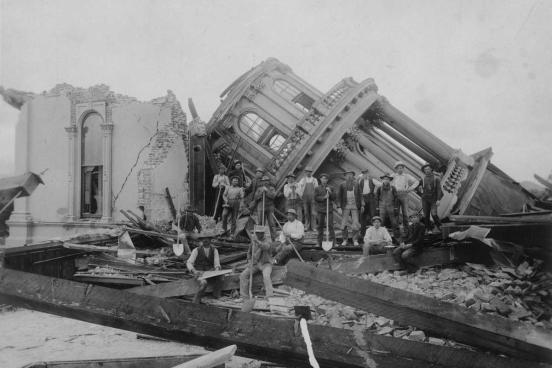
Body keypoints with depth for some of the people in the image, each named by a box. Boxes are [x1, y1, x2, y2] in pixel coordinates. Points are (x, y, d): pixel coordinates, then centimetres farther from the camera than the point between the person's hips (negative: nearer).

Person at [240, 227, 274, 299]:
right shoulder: (254, 240, 3)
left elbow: (265, 247, -40)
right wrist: (250, 262, 0)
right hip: (255, 264, 5)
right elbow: (249, 252, 16)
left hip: (266, 264, -5)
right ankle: (244, 297, -13)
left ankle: (270, 296, -33)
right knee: (243, 275, -17)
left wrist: (258, 242, -59)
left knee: (266, 276, -36)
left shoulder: (268, 242, -15)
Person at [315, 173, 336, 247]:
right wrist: (324, 197, -16)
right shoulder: (317, 188, 6)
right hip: (320, 209, 0)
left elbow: (334, 198, 3)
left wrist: (330, 192, -12)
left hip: (329, 209, 0)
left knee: (330, 225, -5)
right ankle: (320, 242, 13)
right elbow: (316, 198, -4)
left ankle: (332, 241, 0)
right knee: (320, 226, 5)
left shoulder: (331, 188, 8)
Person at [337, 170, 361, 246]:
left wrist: (361, 205, 11)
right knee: (343, 224, 1)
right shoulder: (342, 185, -1)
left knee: (356, 224, -4)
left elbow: (359, 196, 12)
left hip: (354, 206, 1)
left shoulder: (356, 185, 4)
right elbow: (339, 197, 0)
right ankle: (345, 240, 17)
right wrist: (339, 207, -8)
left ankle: (355, 240, 9)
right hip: (345, 207, -1)